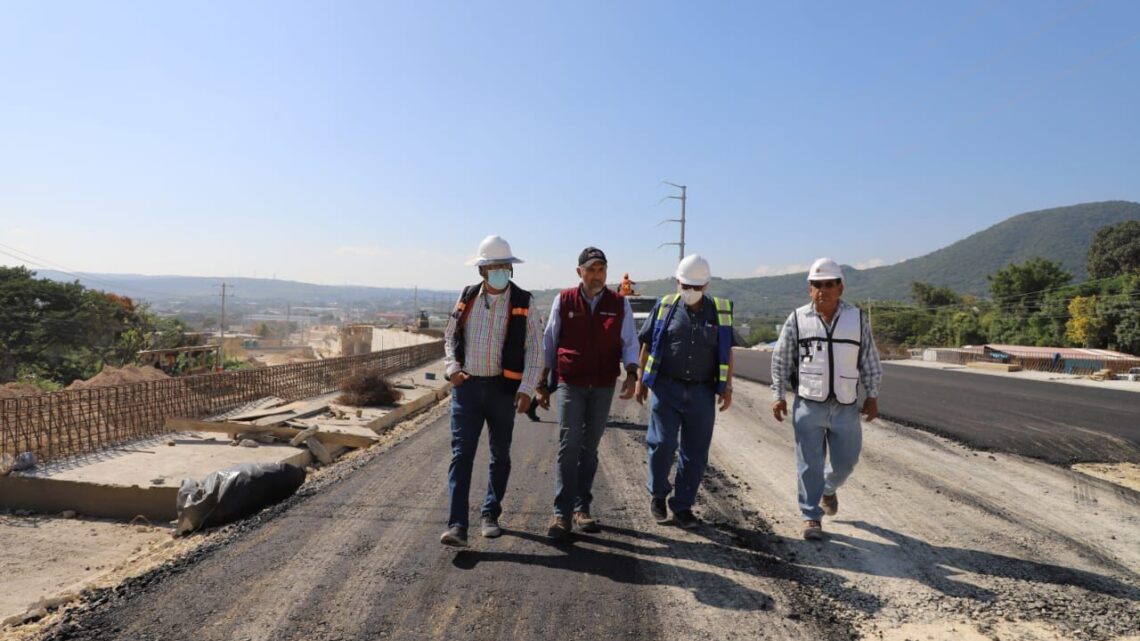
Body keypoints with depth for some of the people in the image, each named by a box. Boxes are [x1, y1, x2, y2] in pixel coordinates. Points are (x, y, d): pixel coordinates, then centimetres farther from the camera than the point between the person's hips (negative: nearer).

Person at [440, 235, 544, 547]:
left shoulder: (523, 302, -3)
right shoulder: (467, 297, 6)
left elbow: (535, 349, -5)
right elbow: (450, 336, 15)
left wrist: (527, 389, -15)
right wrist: (452, 368, -2)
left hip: (503, 389, -1)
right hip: (467, 386, 1)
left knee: (500, 454, 12)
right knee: (461, 454, -5)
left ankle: (490, 515, 29)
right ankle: (457, 525, -4)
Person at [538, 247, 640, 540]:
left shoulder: (620, 303, 4)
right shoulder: (564, 301, 1)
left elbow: (629, 343, 7)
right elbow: (549, 343, 7)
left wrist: (631, 375, -10)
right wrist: (542, 384, 6)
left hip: (604, 386, 2)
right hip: (571, 384, -2)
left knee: (590, 448, 10)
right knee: (568, 446, -7)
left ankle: (582, 508, 21)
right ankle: (562, 513, -1)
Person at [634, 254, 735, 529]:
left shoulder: (721, 311, 6)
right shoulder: (665, 307, 3)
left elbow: (727, 352, 11)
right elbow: (647, 345, 9)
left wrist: (727, 387, 6)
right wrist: (641, 379, 7)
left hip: (702, 393, 2)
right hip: (666, 389, -1)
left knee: (696, 453, 6)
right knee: (662, 444, -6)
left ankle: (682, 506, 21)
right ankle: (657, 494, 21)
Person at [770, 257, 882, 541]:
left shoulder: (857, 318, 3)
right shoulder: (797, 320, -2)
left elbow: (870, 361, 9)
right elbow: (781, 361, 3)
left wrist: (872, 396, 7)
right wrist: (778, 396, 1)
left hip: (846, 407, 2)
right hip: (808, 405, -2)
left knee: (845, 462, 12)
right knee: (809, 464, 1)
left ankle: (828, 489, 44)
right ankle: (811, 517, 15)